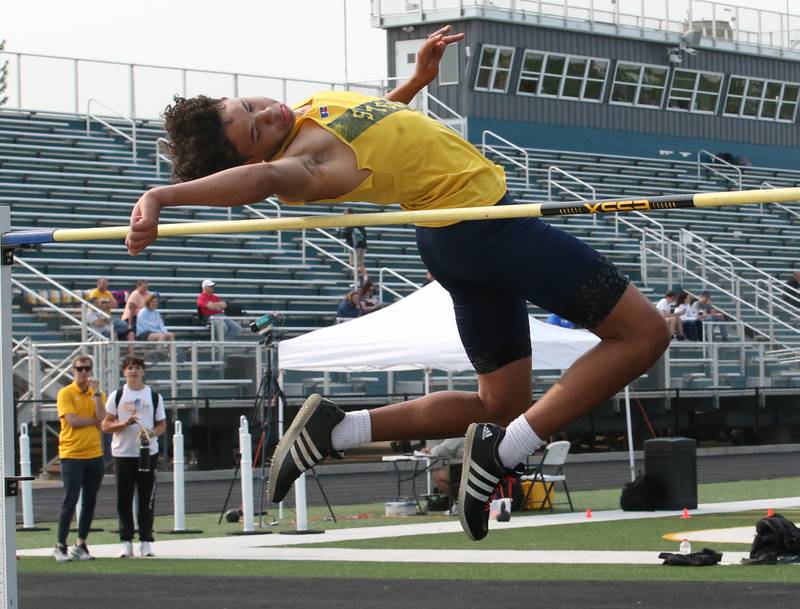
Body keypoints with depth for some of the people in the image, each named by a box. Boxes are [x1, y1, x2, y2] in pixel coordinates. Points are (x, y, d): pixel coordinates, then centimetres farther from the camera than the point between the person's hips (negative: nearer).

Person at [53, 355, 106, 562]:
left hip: (94, 455, 5)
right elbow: (72, 420, -16)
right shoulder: (65, 393, -3)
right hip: (71, 455, -5)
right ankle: (60, 546, 0)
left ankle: (81, 545, 15)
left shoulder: (97, 394, 10)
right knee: (70, 500, -8)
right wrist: (94, 420, -4)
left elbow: (102, 419, -6)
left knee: (90, 502, 7)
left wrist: (96, 393, -11)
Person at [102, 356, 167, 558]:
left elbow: (162, 425, 10)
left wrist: (151, 433, -11)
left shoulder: (154, 396, 7)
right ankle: (126, 542, 5)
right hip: (122, 454, 0)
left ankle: (146, 541, 8)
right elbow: (106, 425, 3)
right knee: (124, 500, 0)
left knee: (147, 500, 1)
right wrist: (125, 423, -14)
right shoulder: (116, 396, 5)